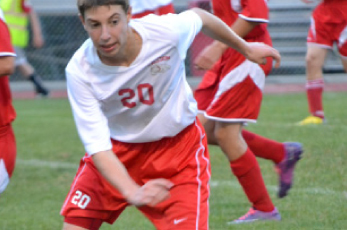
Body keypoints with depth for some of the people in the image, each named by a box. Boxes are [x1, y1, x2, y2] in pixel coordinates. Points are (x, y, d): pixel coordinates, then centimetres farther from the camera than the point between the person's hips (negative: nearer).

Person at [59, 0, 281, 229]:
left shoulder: (166, 31, -26)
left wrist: (246, 48, 16)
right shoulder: (79, 71, -26)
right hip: (117, 151, 1)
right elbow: (97, 145, -30)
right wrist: (132, 192, -48)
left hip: (178, 147, -1)